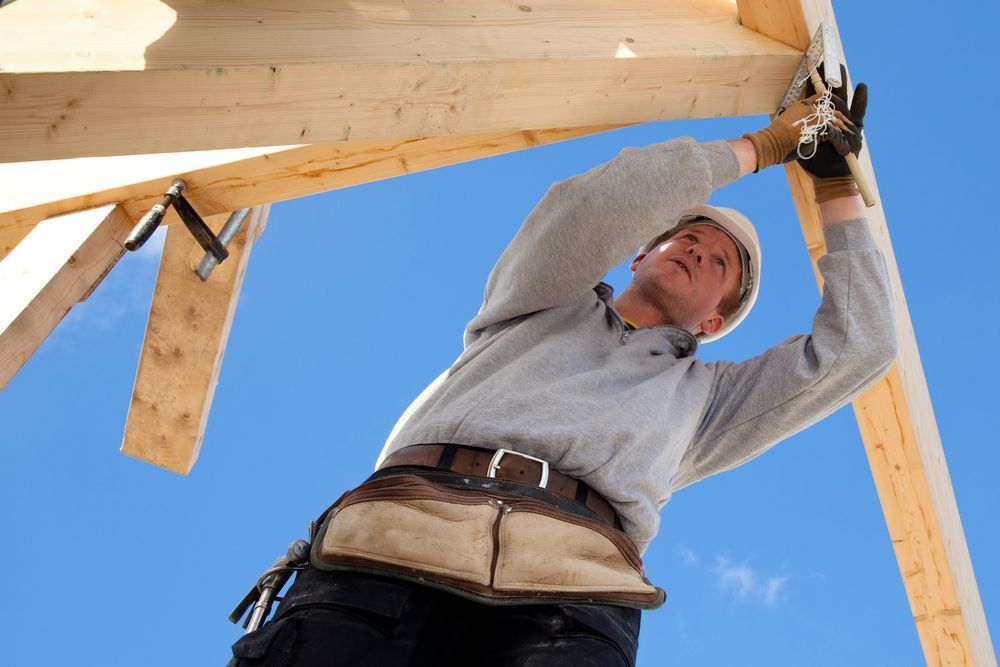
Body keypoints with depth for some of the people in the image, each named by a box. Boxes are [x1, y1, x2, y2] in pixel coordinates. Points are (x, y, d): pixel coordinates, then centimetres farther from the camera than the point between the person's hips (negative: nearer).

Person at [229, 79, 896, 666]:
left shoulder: (705, 395, 36)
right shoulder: (545, 301, 32)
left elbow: (857, 348, 32)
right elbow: (613, 199, 16)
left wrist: (838, 184, 37)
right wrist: (764, 145, 29)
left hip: (568, 585, 2)